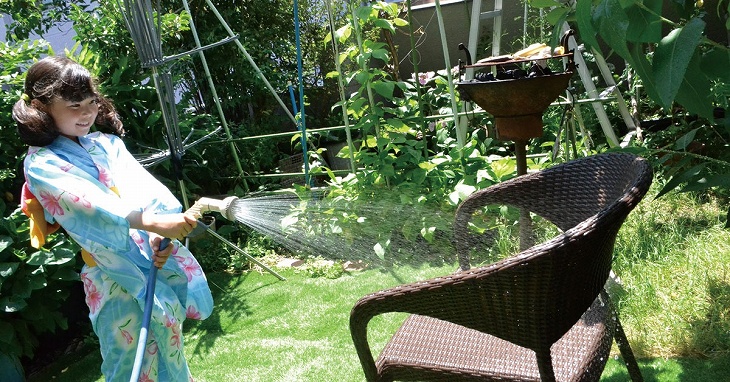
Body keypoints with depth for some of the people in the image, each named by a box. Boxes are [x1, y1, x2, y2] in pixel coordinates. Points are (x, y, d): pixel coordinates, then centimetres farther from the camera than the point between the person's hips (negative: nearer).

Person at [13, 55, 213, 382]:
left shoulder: (106, 143, 8)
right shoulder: (42, 164, -7)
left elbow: (145, 187, -5)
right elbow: (91, 204, -23)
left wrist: (160, 235, -23)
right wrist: (153, 223, -37)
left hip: (160, 256, 5)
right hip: (118, 276, -5)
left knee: (170, 349, 19)